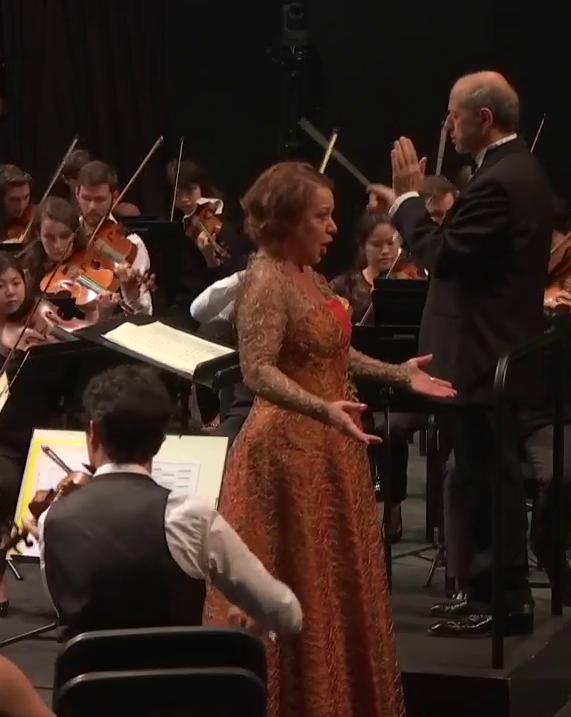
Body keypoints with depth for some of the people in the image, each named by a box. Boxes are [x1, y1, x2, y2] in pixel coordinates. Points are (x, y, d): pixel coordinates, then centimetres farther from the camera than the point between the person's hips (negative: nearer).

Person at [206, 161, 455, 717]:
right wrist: (324, 409, -40)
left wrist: (398, 375, 15)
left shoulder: (307, 275, 11)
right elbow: (258, 370, -28)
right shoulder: (266, 280, -18)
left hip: (328, 449, 10)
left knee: (335, 583, 16)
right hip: (290, 449, -10)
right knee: (294, 591, -2)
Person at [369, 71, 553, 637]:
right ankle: (499, 591, 23)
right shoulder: (519, 169, 12)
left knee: (485, 480, -4)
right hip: (502, 350, 11)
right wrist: (412, 205, 11)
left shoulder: (498, 181, -21)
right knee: (492, 479, 16)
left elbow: (441, 254, -23)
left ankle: (502, 601, 2)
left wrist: (408, 197, -12)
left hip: (481, 357, -11)